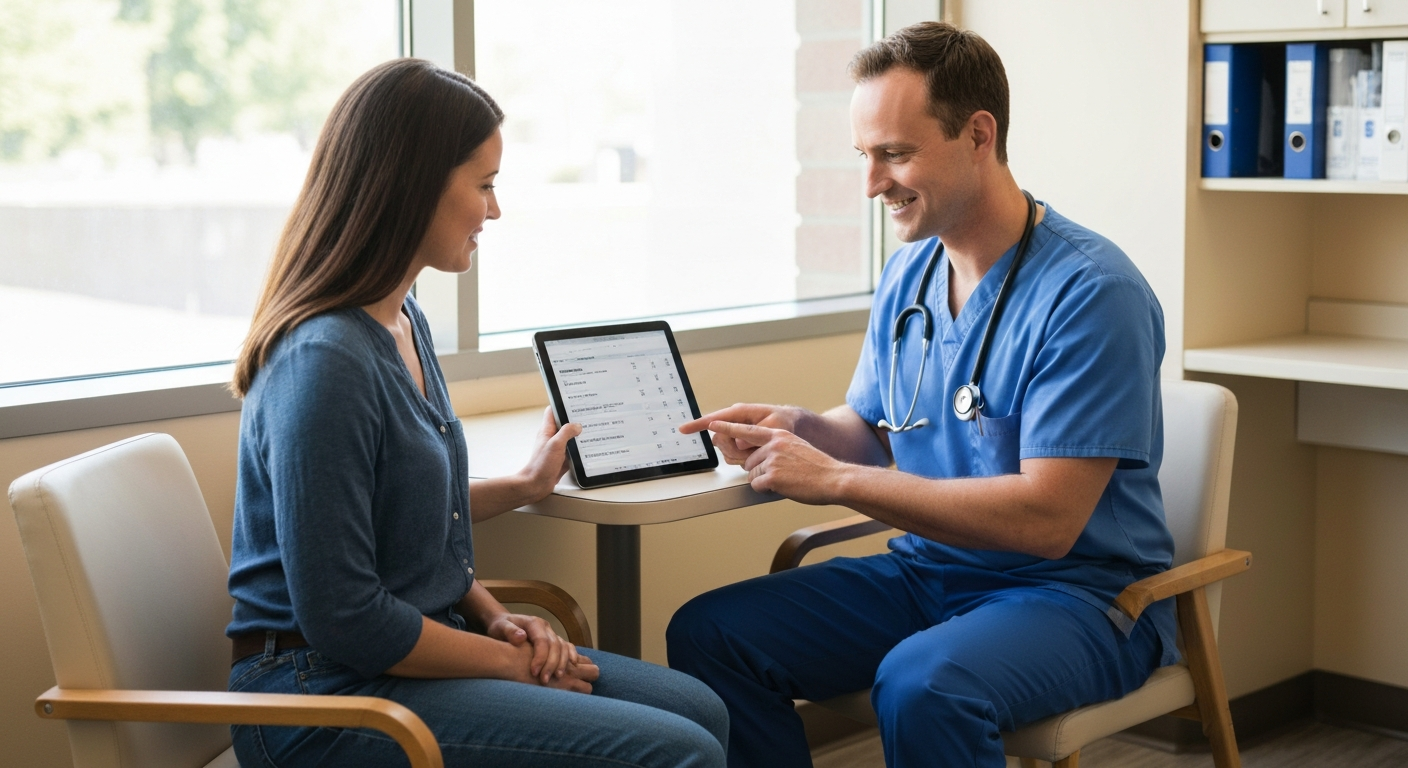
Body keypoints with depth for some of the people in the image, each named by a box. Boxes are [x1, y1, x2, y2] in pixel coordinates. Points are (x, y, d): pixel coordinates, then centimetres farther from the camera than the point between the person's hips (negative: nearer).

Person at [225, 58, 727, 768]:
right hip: (331, 691, -10)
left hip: (411, 651, 10)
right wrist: (512, 663, -12)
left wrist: (525, 486, 18)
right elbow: (344, 622, -21)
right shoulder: (324, 362, -22)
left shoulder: (404, 320, 9)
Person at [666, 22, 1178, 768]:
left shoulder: (1091, 291, -18)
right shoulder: (907, 273, 7)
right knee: (706, 634, -9)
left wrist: (835, 479, -22)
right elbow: (871, 429, 18)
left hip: (1077, 589, -7)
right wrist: (799, 428, -7)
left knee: (922, 686, -37)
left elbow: (1048, 518, -24)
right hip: (928, 570, 7)